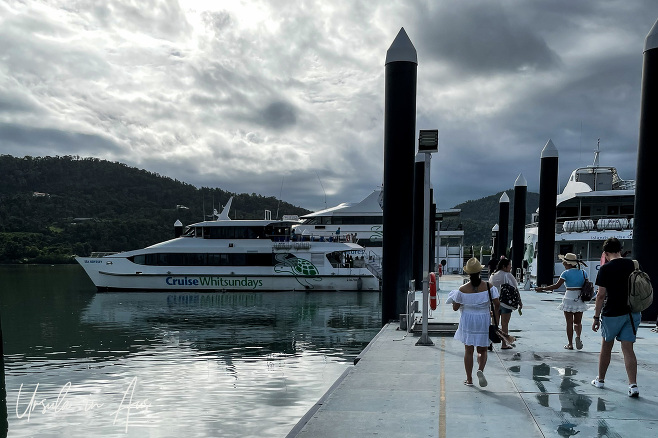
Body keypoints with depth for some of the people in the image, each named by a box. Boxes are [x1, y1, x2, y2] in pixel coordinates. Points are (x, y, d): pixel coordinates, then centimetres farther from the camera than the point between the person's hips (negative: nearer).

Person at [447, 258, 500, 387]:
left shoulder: (462, 289, -11)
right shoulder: (488, 287, -9)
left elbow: (455, 308, -3)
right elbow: (497, 304, -10)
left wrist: (453, 300, 18)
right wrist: (495, 320, 0)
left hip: (467, 320, 0)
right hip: (484, 320, 0)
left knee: (468, 351, 11)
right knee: (482, 350, 16)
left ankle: (469, 379, 15)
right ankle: (480, 370, -11)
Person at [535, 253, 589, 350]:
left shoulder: (566, 273, -9)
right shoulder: (583, 273, 4)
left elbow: (556, 286, -12)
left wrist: (542, 289, -7)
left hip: (569, 298, -4)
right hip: (580, 300, 4)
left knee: (569, 322, 5)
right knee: (578, 322, 17)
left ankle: (570, 344, 8)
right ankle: (578, 336, -8)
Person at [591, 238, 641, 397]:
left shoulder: (605, 269, -12)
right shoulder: (633, 265, 2)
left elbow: (601, 295, -12)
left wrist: (596, 317, -6)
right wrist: (639, 310, 23)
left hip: (612, 314, -4)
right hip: (632, 313, 4)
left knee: (606, 347, 12)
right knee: (628, 349, 4)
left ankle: (600, 380, 25)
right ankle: (633, 385, -5)